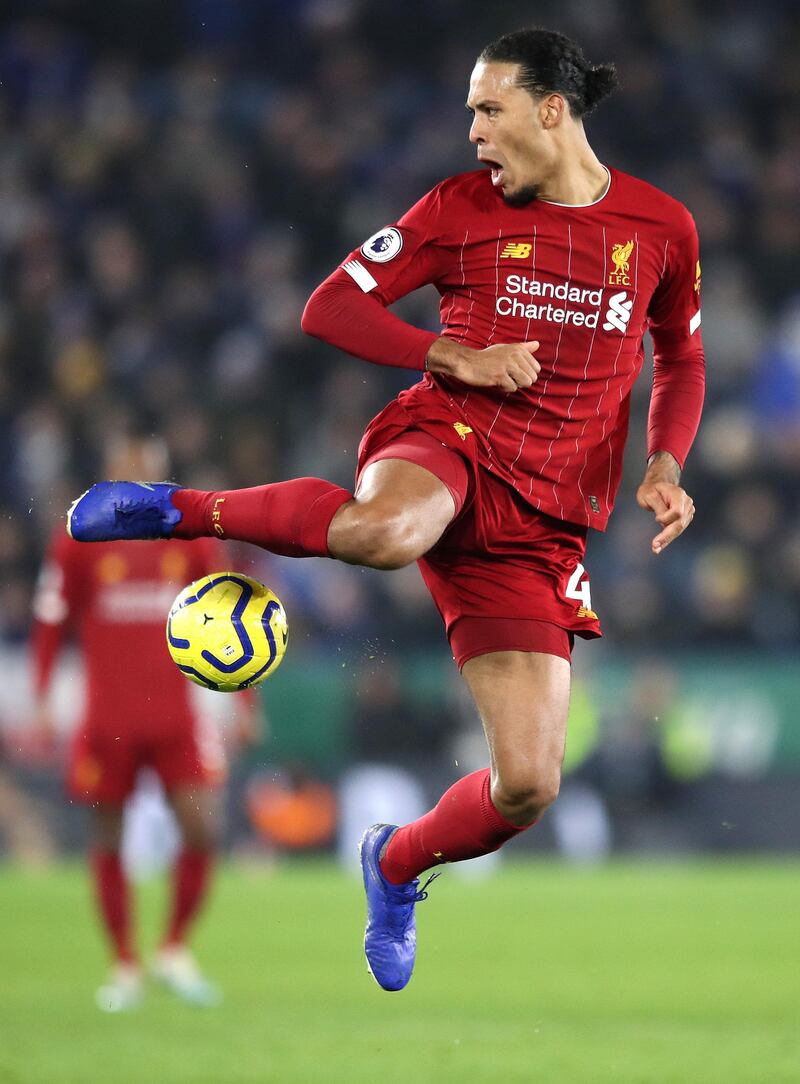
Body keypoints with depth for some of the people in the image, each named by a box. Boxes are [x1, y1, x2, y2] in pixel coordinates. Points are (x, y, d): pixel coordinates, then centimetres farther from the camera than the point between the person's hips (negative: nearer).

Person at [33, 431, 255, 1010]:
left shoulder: (193, 536, 5)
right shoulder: (80, 538, 0)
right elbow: (50, 622, 5)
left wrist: (243, 704, 7)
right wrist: (42, 701, -1)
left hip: (177, 716, 1)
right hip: (107, 718, -1)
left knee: (201, 830, -9)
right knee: (109, 841, 4)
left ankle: (175, 951, 10)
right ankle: (126, 967, 15)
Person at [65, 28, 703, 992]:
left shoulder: (662, 227, 7)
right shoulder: (460, 207, 2)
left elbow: (681, 359, 22)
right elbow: (330, 307, 3)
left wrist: (663, 467, 4)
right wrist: (458, 359, -10)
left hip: (543, 520, 3)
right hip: (448, 439, -2)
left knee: (526, 787, -6)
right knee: (384, 532, -45)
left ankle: (397, 866, 27)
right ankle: (177, 510, -22)